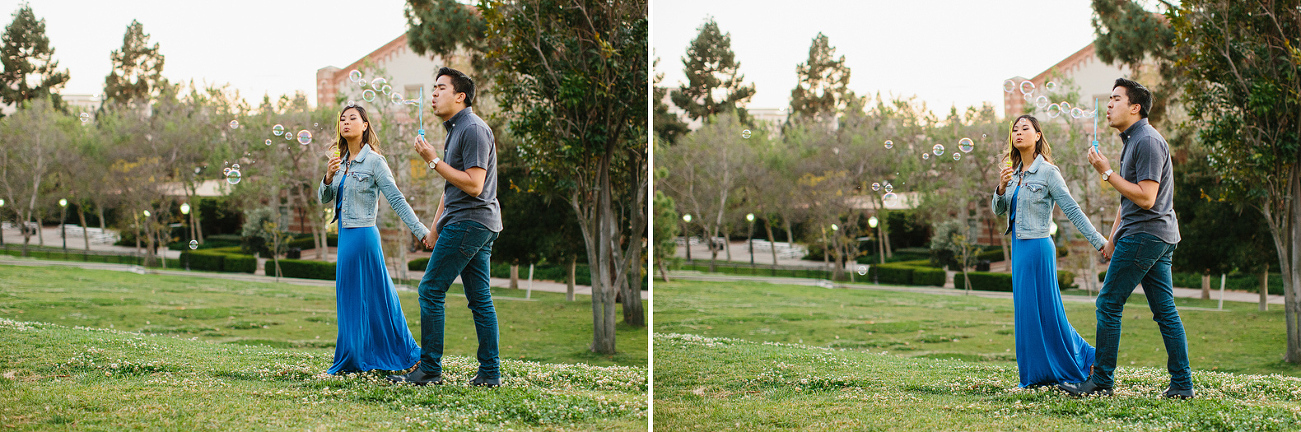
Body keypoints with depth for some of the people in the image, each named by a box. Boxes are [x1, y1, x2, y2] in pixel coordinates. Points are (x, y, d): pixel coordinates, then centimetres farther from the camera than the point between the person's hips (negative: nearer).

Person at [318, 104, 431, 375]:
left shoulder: (374, 161, -8)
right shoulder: (341, 162, 13)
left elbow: (396, 199, -10)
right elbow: (323, 198, 11)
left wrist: (422, 231, -15)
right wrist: (328, 178, -9)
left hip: (363, 235, -8)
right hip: (345, 235, 8)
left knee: (366, 296, -2)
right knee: (348, 297, 12)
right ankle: (354, 360, 19)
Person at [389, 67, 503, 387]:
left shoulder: (473, 129, -12)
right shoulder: (456, 130, 20)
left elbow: (473, 185, -20)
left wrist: (434, 161, -15)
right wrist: (435, 228, 22)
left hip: (469, 222, -10)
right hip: (476, 226, 10)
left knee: (431, 290, -8)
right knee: (479, 298, 7)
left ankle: (429, 370, -6)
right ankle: (490, 373, 6)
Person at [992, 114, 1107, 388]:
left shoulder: (1047, 172, -9)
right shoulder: (1013, 173, 12)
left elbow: (1072, 210, -11)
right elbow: (998, 210, 10)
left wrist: (1099, 242, -14)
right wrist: (1001, 188, -10)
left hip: (1037, 247, -8)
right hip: (1019, 247, 8)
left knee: (1045, 310, -4)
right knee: (1025, 311, 10)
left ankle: (1086, 360, 9)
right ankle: (1037, 375, 18)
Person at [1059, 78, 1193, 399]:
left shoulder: (1147, 141, -13)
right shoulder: (1133, 141, 20)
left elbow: (1146, 198, -20)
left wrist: (1107, 173, -15)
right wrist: (1112, 239, 22)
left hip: (1144, 235, -10)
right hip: (1160, 238, 10)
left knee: (1109, 304, -6)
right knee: (1165, 310, 6)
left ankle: (1101, 381, -2)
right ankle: (1182, 384, 5)